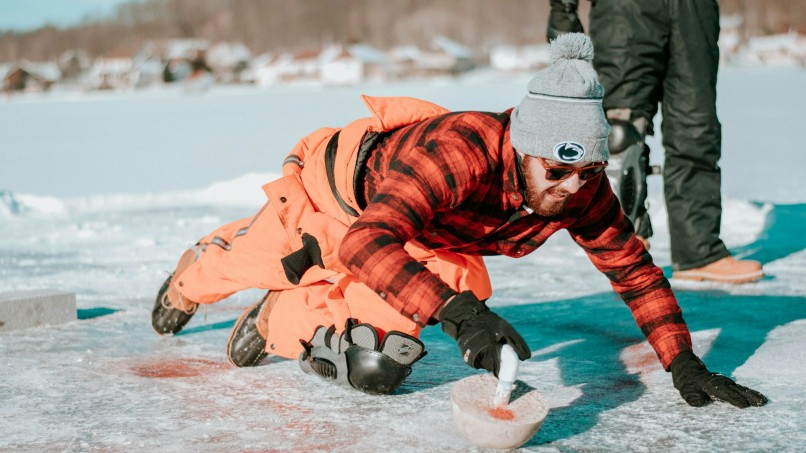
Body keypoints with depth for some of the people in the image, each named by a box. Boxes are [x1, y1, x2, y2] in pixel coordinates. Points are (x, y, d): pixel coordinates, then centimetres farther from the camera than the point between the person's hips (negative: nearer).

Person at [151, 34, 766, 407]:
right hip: (335, 190, -4)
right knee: (254, 259, 22)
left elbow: (634, 269, -12)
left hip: (422, 235, 5)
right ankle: (190, 279, 58)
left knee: (376, 368, -12)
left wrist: (685, 365, -16)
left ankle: (278, 322, 18)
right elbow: (366, 243, -56)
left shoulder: (581, 189, -27)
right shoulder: (458, 150, -47)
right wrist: (456, 310, -68)